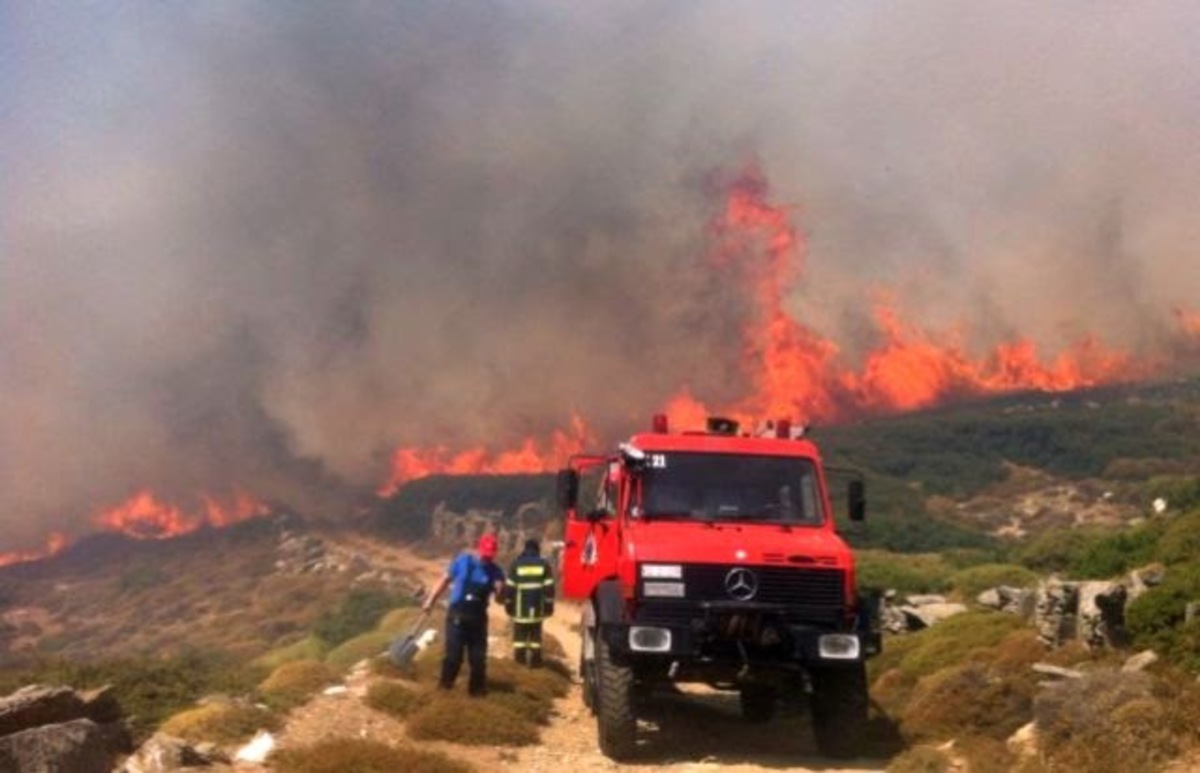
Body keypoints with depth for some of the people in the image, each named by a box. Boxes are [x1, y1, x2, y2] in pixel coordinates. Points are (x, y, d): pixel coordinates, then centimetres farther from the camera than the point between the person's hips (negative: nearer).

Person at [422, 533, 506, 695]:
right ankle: (445, 686, 12)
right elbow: (446, 580, 3)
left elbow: (500, 599, -1)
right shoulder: (463, 560, -7)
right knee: (453, 654, -3)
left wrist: (500, 591, -25)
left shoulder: (495, 571, -4)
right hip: (457, 615, -2)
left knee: (478, 657, 5)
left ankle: (477, 688, 20)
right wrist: (431, 601, 5)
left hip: (478, 617, 2)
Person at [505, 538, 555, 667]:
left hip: (520, 607, -1)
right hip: (538, 607, 1)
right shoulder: (544, 564, 2)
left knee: (520, 633, 7)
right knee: (536, 634, 8)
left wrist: (508, 604, 6)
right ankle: (535, 659, 4)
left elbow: (510, 587, -1)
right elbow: (549, 587, 0)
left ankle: (520, 659, 3)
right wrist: (549, 604, 5)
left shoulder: (516, 564, -1)